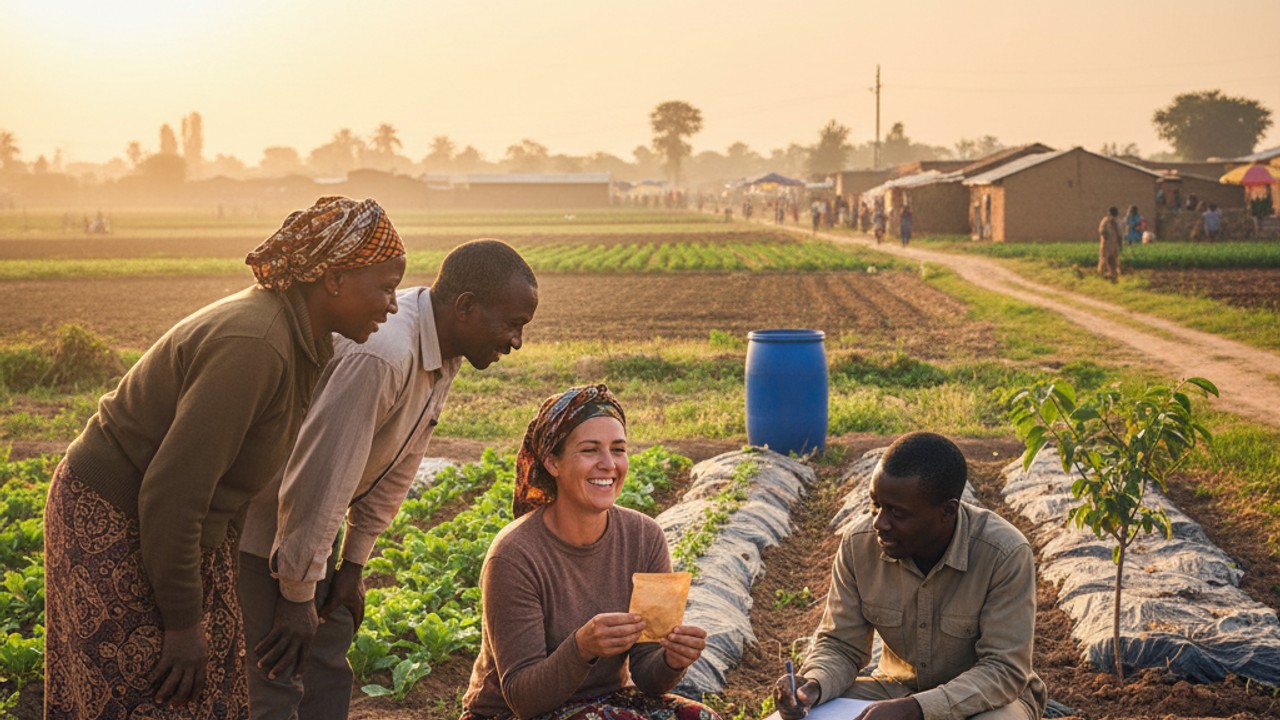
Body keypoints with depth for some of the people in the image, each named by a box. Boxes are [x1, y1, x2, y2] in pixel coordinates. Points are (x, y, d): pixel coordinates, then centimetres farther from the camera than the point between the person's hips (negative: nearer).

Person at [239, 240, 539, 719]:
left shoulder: (442, 349, -2)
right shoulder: (380, 353, -34)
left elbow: (398, 466, 6)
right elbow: (320, 474, -32)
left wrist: (353, 564, 9)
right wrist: (297, 596, -24)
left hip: (311, 516, 10)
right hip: (260, 513, -10)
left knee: (329, 661, 14)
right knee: (278, 677, -9)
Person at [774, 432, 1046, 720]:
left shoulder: (1006, 555, -25)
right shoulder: (859, 545, -14)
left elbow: (1004, 671, -25)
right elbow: (840, 645, -4)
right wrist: (814, 686, -28)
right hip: (896, 689, 4)